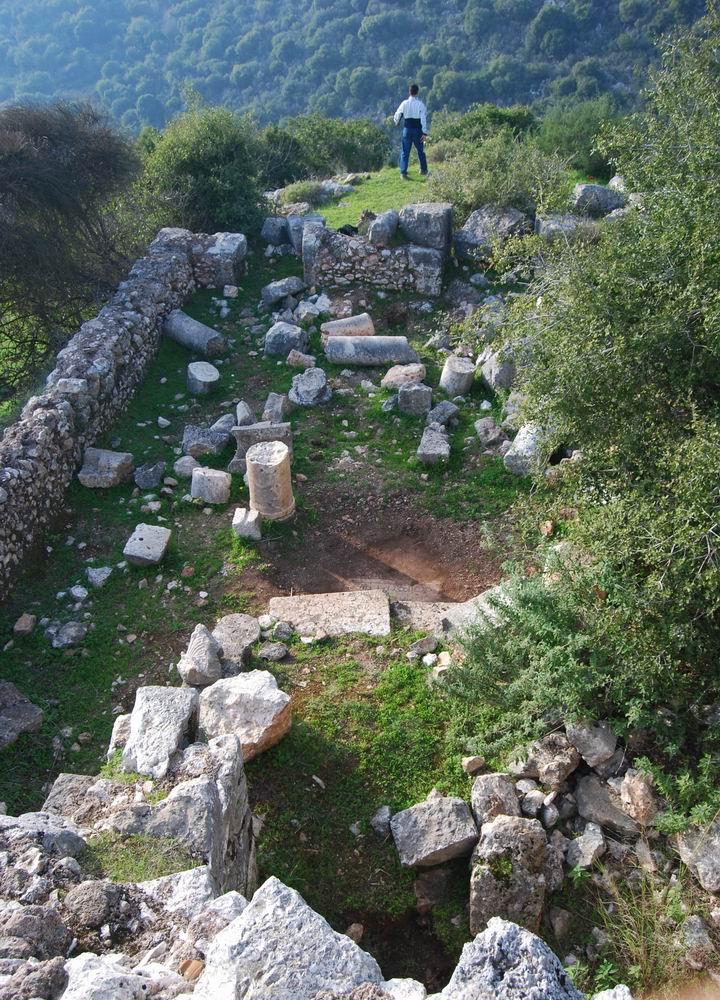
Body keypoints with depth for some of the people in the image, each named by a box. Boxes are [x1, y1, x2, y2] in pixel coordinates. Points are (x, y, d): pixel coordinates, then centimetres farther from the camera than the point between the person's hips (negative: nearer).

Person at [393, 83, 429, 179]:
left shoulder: (404, 103, -3)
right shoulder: (420, 104, -9)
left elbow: (397, 115, 7)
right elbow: (423, 119, -14)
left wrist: (397, 123, 29)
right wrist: (425, 133, -13)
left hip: (407, 129, 1)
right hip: (418, 130, -1)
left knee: (405, 151, 4)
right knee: (421, 150, 16)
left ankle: (403, 172, -5)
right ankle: (424, 170, 26)